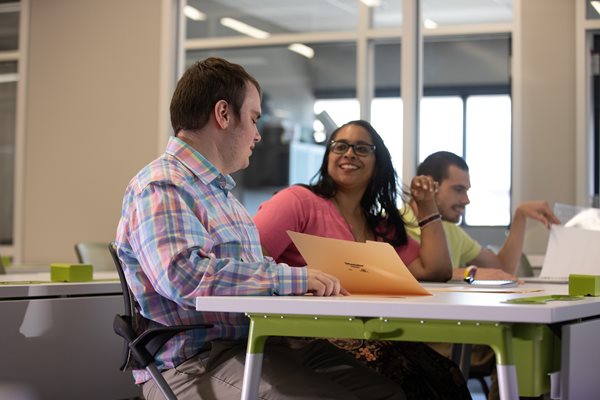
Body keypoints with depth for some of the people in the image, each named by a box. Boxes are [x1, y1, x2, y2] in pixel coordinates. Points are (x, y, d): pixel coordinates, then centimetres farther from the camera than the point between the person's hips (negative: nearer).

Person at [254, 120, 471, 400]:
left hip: (364, 338, 6)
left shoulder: (382, 228, 23)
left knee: (443, 375, -23)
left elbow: (436, 271, 15)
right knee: (400, 370, -33)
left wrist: (427, 206, 17)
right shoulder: (299, 201, -1)